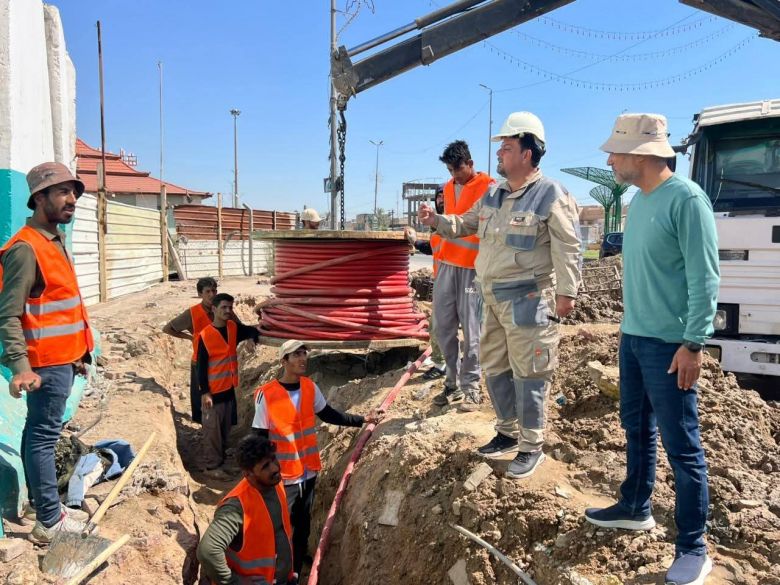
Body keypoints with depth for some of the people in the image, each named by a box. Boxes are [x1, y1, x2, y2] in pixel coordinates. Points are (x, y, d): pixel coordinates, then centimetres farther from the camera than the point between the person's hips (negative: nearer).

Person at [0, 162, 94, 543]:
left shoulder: (55, 241, 13)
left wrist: (78, 352, 22)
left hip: (62, 358, 9)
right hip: (47, 363, -9)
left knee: (38, 434, 18)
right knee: (44, 437, -2)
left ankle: (44, 503, 31)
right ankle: (50, 523, 6)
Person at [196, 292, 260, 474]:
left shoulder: (234, 327, 2)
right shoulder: (205, 335, -15)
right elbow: (201, 366, -13)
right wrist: (205, 392, -15)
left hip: (229, 388, 6)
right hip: (213, 391, -6)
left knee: (225, 428, 18)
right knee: (212, 430, 4)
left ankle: (220, 459, 34)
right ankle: (210, 465, 18)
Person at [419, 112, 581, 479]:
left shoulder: (550, 195, -11)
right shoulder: (493, 196, 12)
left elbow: (568, 248, -14)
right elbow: (466, 225, 24)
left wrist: (566, 292, -17)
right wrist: (436, 220, 7)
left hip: (528, 301, -8)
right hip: (494, 300, 8)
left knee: (528, 374, 0)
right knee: (495, 369, 16)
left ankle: (531, 447, 14)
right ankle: (508, 433, 33)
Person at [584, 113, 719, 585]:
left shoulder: (686, 199, -15)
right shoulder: (639, 200, 10)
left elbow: (705, 276, -17)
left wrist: (694, 342, -19)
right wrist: (631, 324, 18)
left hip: (668, 343, -8)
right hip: (633, 336, 8)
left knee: (682, 446, 2)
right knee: (638, 430, 19)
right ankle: (635, 509, 36)